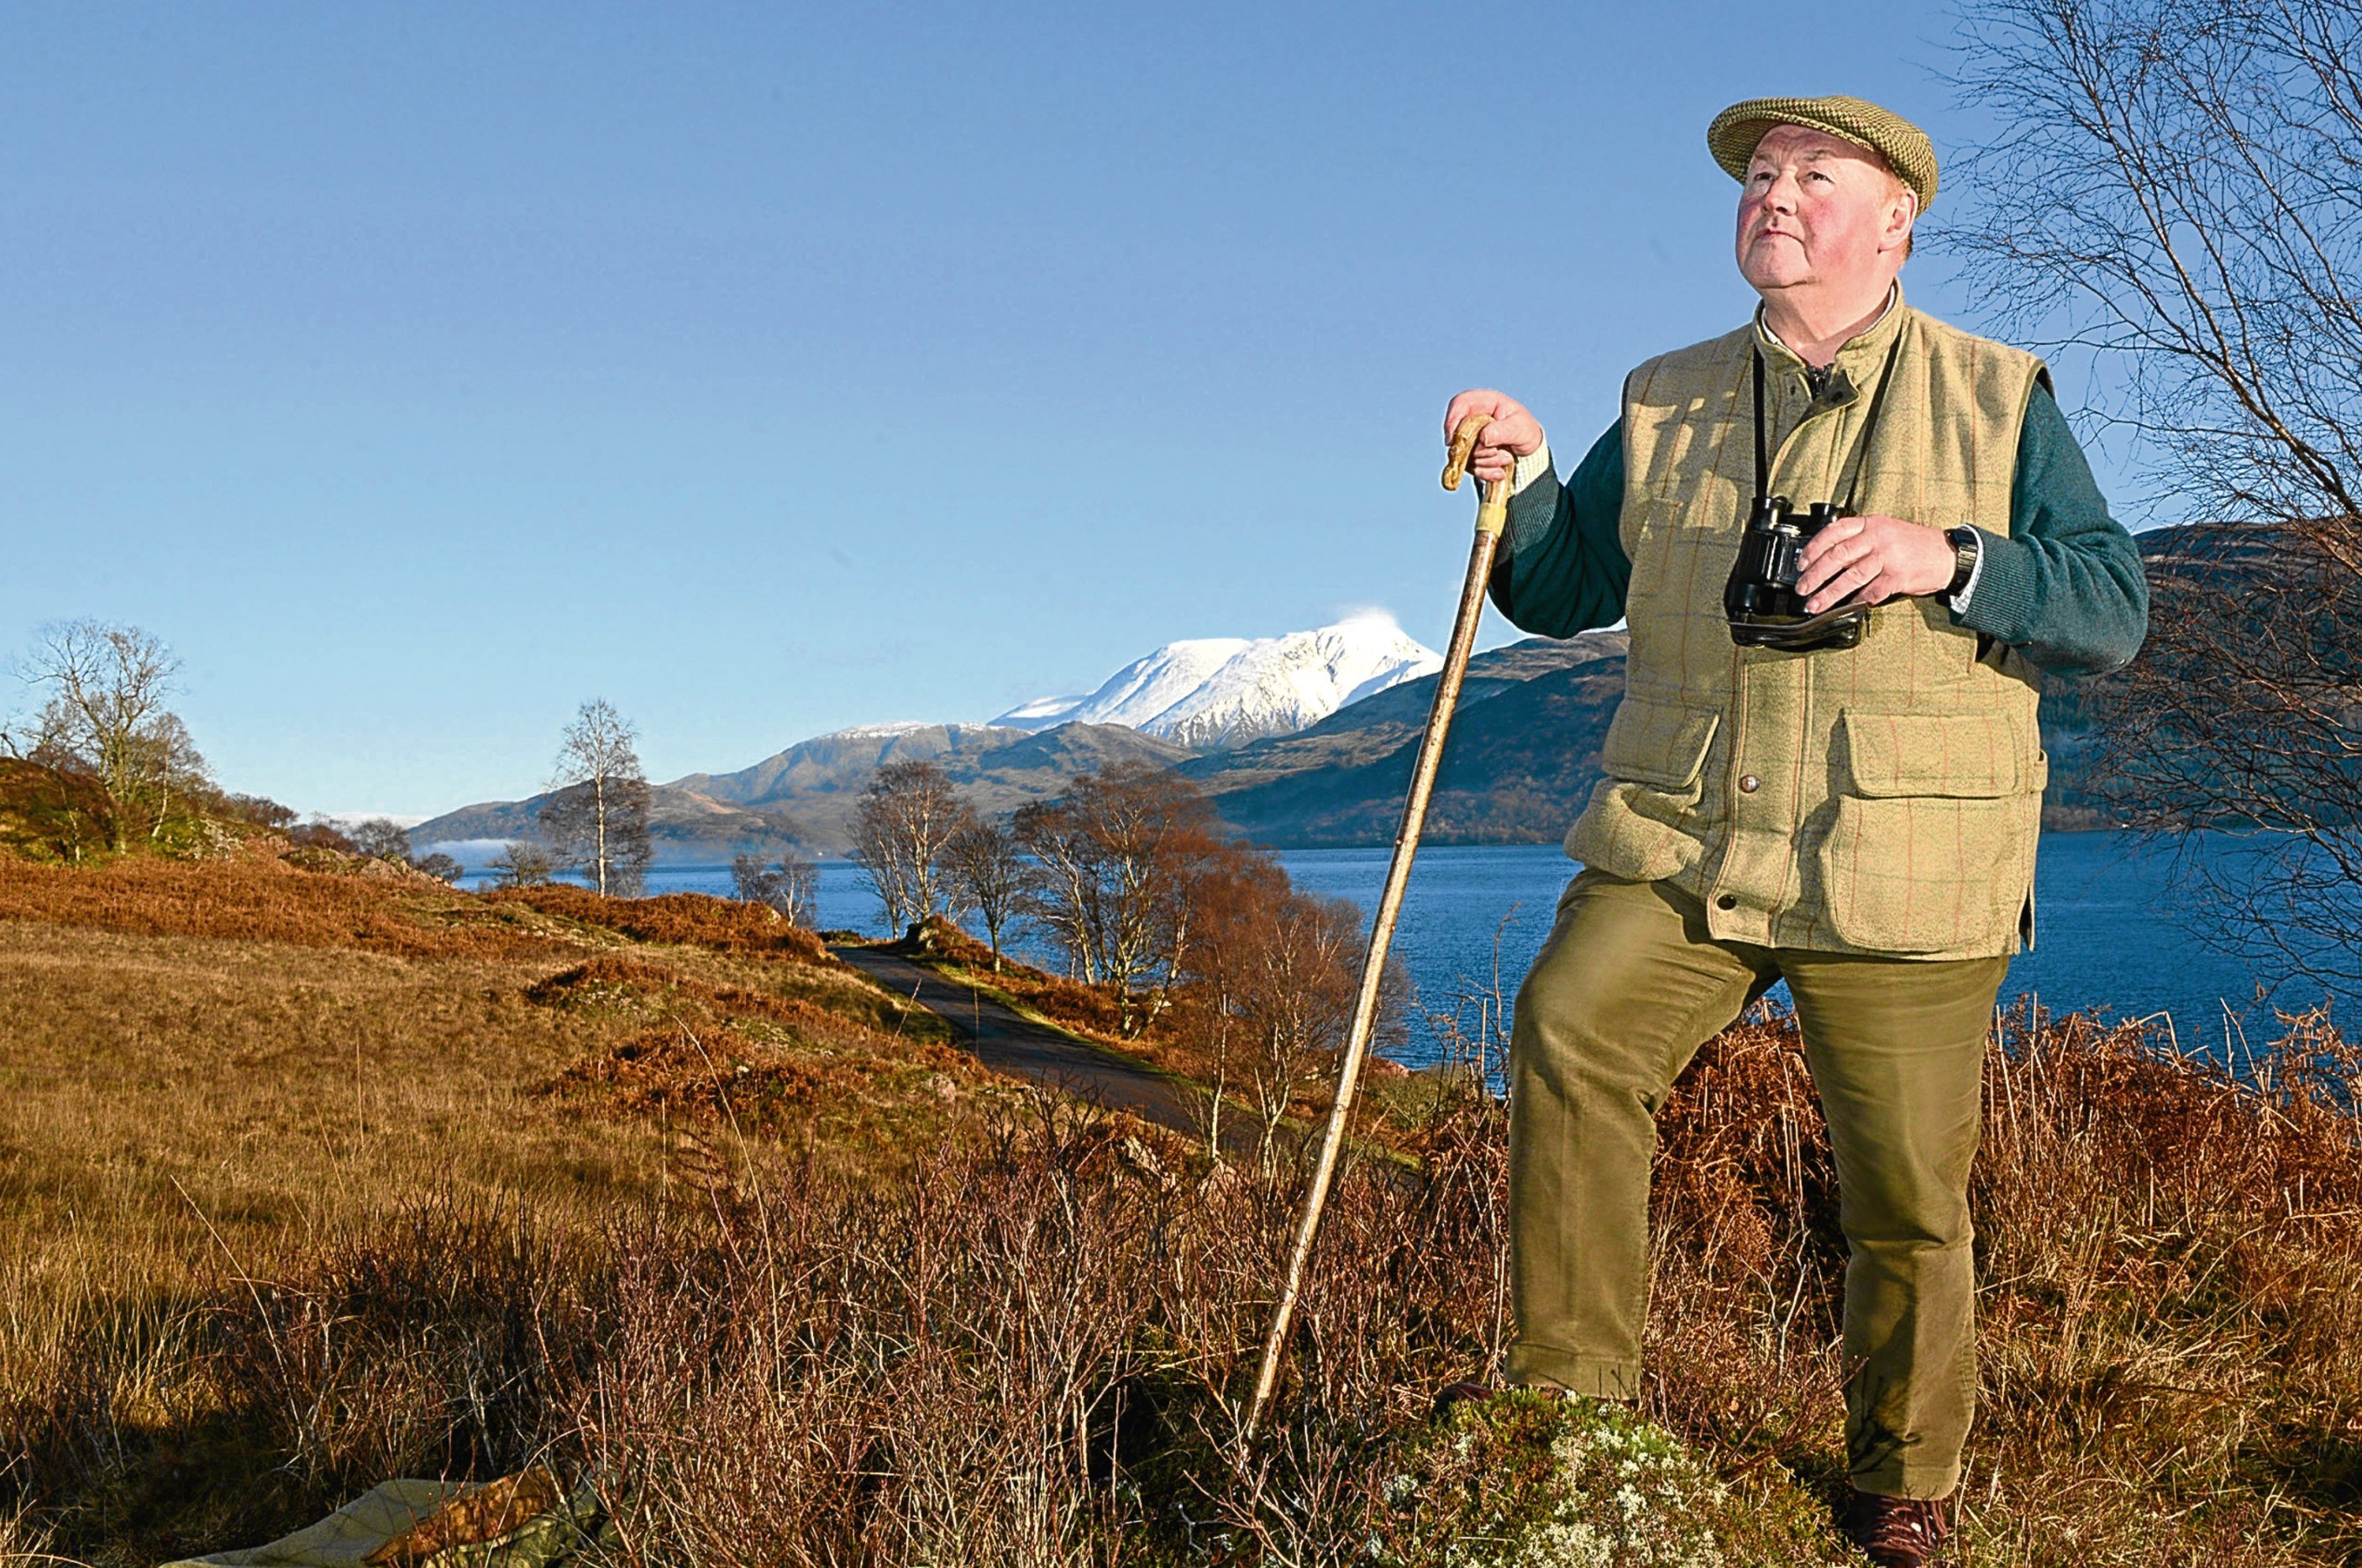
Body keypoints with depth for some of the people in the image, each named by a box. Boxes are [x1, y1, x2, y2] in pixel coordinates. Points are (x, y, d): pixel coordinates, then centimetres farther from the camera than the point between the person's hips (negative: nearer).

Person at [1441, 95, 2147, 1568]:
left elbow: (2115, 603, 0)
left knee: (1907, 1201, 4)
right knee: (1568, 1034, -22)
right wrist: (1524, 482, -6)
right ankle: (1573, 1408, -10)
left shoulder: (2001, 398, 6)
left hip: (1902, 876, -2)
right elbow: (1559, 590, 14)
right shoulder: (1667, 404, 14)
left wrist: (1952, 558, -18)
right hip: (1680, 845, 2)